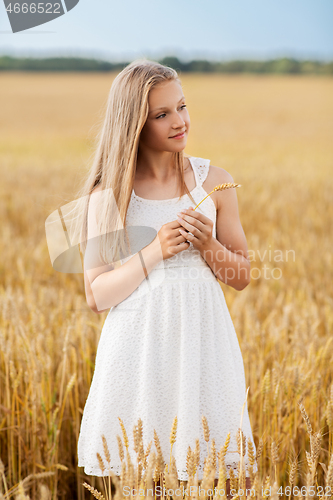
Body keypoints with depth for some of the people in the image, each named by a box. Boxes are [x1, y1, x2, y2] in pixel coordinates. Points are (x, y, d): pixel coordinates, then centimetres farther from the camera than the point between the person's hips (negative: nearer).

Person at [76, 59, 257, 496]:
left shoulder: (214, 182, 3)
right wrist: (154, 253, -16)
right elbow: (96, 295, -3)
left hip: (202, 343, 1)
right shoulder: (108, 194, -1)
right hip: (138, 346, -1)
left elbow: (242, 277, 9)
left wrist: (209, 246, -11)